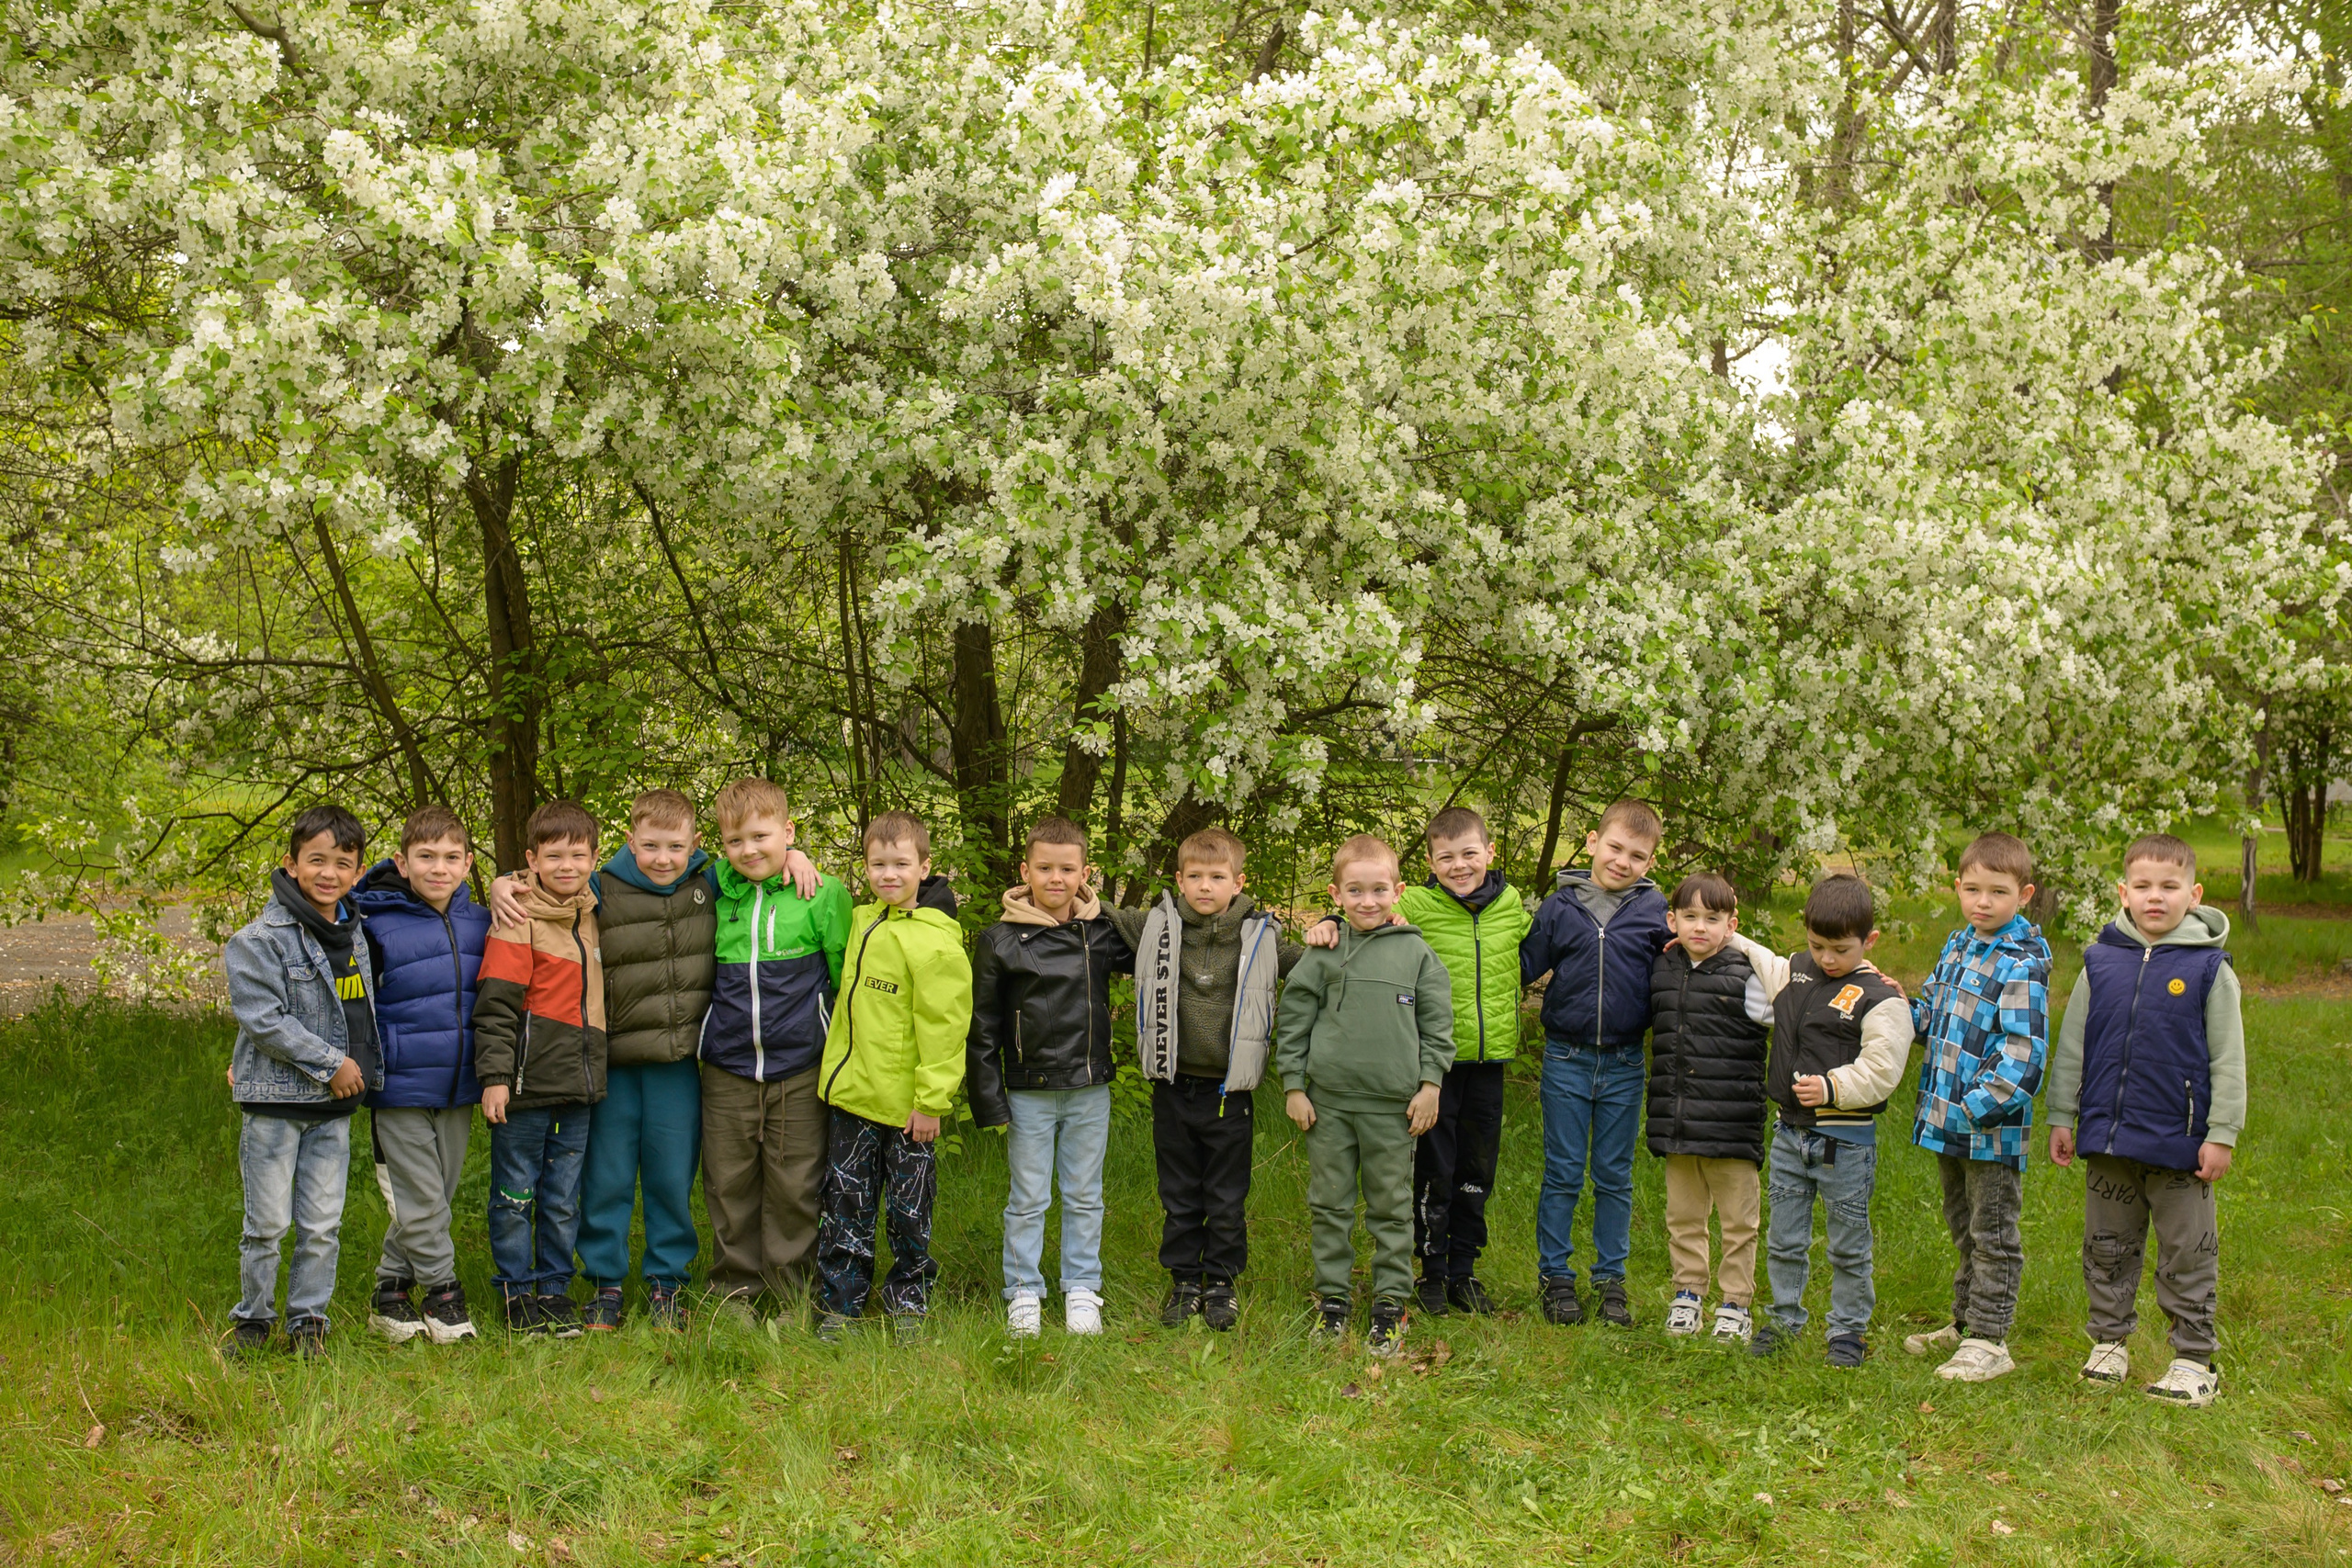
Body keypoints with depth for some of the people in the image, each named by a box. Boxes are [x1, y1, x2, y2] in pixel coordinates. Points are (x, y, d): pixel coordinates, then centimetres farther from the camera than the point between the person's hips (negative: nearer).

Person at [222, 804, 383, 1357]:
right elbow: (262, 1018, -15)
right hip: (274, 1102, -5)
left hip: (335, 1104, 5)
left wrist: (365, 1068, 13)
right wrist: (329, 1062, -15)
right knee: (267, 1223, 2)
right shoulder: (261, 939, -10)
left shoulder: (356, 933, 10)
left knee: (322, 1224, 6)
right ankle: (253, 1319, 17)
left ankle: (308, 1322, 17)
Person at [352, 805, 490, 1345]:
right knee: (419, 1200, -2)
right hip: (400, 1089, -5)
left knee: (439, 1194, 11)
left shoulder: (479, 923, 5)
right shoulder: (377, 925, -9)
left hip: (458, 1090, 5)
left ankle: (392, 1288, 24)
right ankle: (441, 1291, 12)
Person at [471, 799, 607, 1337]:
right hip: (526, 1086, -6)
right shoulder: (519, 919, -8)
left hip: (578, 1088, 6)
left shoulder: (591, 915, 12)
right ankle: (517, 1292, 14)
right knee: (515, 1192, 4)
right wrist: (494, 1075, -17)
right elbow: (496, 1005, -12)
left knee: (563, 1198, 11)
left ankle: (555, 1291, 19)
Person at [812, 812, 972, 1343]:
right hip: (852, 1097, 6)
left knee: (908, 1210, 8)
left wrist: (931, 1099, -18)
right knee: (846, 1204, 10)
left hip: (906, 1106, -6)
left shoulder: (933, 941, -17)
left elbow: (943, 1025, -17)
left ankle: (907, 1302, 24)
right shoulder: (865, 921, 7)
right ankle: (839, 1304, 18)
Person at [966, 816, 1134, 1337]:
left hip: (1090, 1091, 2)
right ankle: (1024, 1294, 18)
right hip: (1029, 1093, -2)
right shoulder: (1000, 941, -6)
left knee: (1085, 1198, 12)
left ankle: (1081, 1290, 24)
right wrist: (989, 1101, -6)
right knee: (1027, 1201, 7)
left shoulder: (1102, 933, 1)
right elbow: (983, 1028, -3)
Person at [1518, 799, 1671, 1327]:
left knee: (1615, 1178, 10)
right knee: (1562, 1175, 5)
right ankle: (1555, 1275, 15)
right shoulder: (1560, 907, 0)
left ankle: (1611, 1278, 20)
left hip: (1624, 1065, 1)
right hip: (1566, 1060, -1)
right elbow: (1525, 967, 7)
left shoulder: (1656, 910, 0)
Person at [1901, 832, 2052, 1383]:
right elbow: (1934, 1016, 22)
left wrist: (1979, 1106, -28)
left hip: (1993, 1129, -8)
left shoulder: (2021, 965, -16)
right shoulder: (1958, 947, 11)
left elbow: (2023, 1052, -22)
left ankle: (1989, 1342, 8)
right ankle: (1965, 1323, 33)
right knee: (1964, 1227, 20)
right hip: (1950, 1126, 8)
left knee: (1994, 1233, 1)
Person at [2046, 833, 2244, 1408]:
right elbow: (2071, 1046, 10)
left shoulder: (2208, 968, -5)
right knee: (2107, 1247, 14)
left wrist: (2221, 1133, -6)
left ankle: (2194, 1360, 13)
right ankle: (2109, 1343, 27)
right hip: (2106, 1136, 3)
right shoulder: (2101, 961, 3)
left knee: (2187, 1254, 4)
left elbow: (2228, 1059, -3)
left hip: (2179, 1142, -3)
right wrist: (2061, 1117, 8)